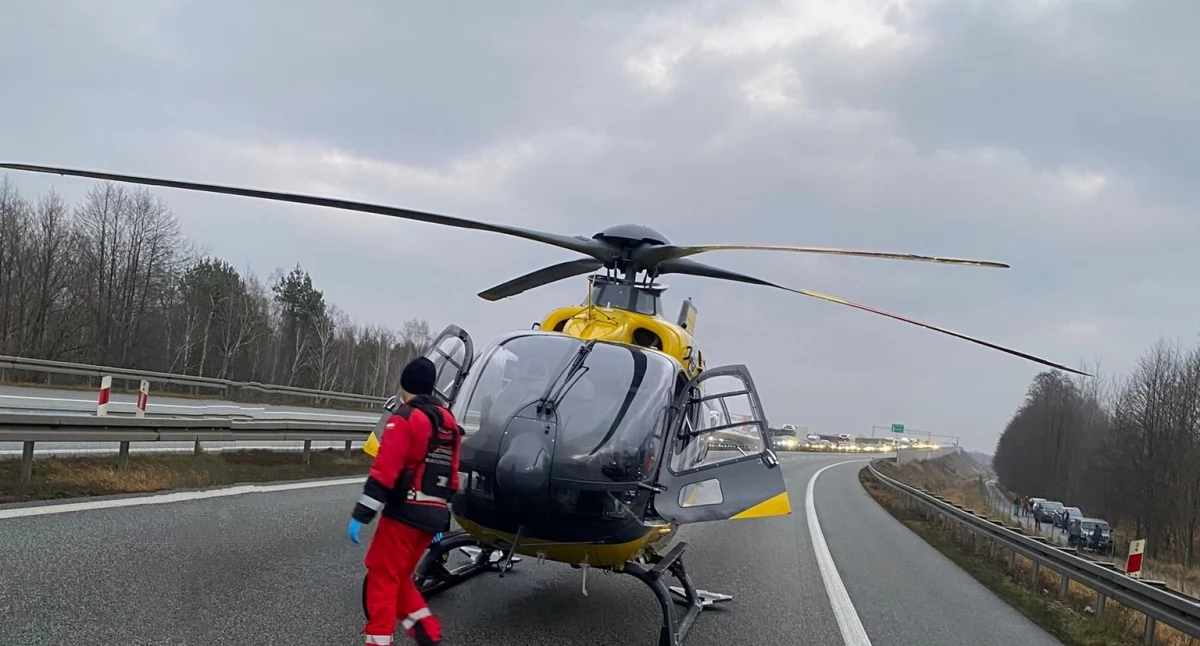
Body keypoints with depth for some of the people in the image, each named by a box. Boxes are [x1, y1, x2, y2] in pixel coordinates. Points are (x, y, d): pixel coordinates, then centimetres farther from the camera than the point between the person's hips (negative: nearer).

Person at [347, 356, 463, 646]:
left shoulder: (404, 419, -10)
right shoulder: (449, 422, 15)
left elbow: (384, 471, -17)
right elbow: (451, 477, 19)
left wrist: (360, 515, -15)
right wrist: (442, 521, 25)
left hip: (404, 514, -7)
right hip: (432, 517, 8)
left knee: (382, 579, 0)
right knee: (398, 577, 18)